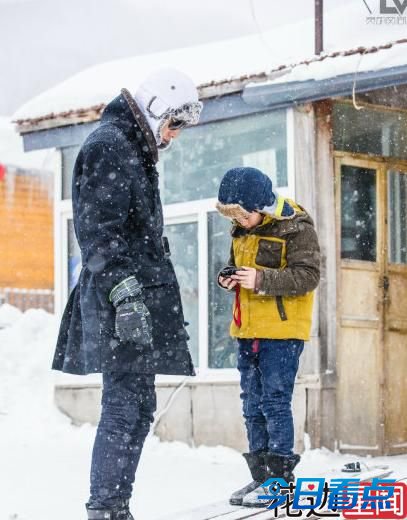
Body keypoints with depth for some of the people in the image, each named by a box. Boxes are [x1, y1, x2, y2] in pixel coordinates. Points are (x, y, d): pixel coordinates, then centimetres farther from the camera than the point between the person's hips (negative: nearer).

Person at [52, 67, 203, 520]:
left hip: (136, 297, 10)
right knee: (128, 406, -10)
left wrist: (152, 295, 27)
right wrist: (124, 291, -25)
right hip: (120, 300, -10)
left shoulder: (133, 150, 23)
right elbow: (98, 230, -19)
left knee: (132, 406, 9)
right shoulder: (108, 145, -9)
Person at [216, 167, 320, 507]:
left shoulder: (296, 227, -11)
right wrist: (228, 277, 2)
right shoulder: (242, 229, 11)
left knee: (275, 402, -8)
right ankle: (261, 476, 16)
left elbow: (308, 276, -17)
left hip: (282, 331, -8)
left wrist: (263, 279, -26)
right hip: (248, 332, 8)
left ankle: (281, 479, -2)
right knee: (253, 406, 9)